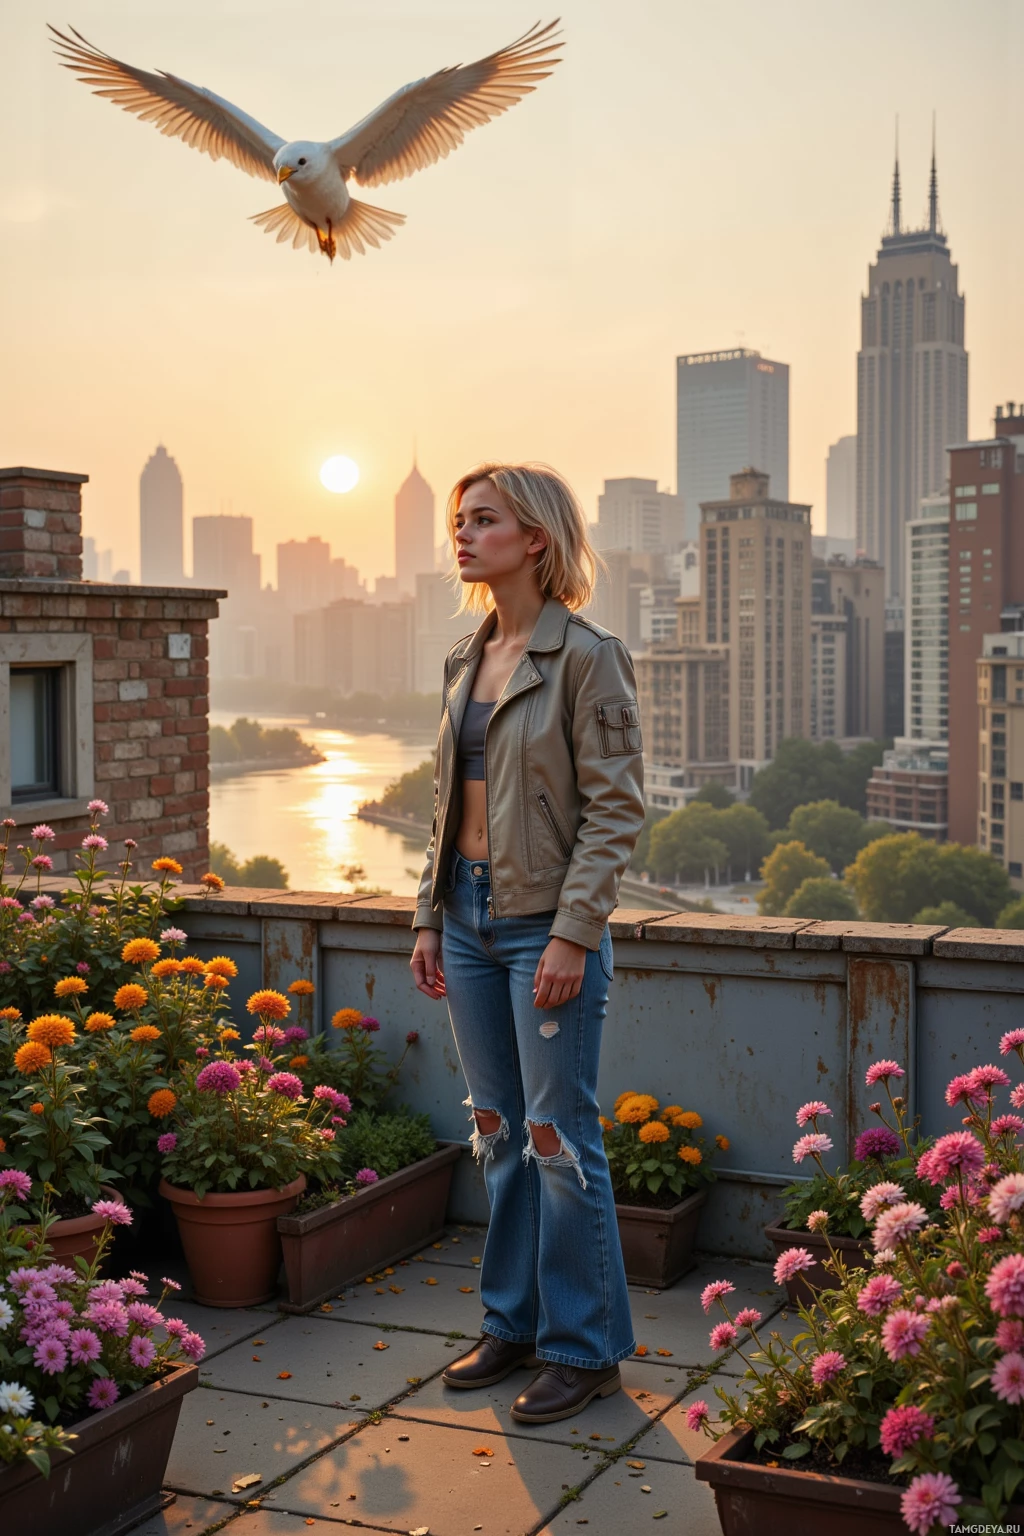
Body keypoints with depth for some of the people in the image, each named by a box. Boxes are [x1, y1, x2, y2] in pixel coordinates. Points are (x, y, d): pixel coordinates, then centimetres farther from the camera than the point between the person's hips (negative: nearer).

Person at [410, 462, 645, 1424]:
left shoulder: (585, 657, -11)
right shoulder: (466, 660, 11)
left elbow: (615, 807, -14)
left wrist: (572, 935, -18)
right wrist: (429, 916, 12)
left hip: (546, 921, -7)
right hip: (469, 916, 7)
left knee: (558, 1135, 0)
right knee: (497, 1128, 14)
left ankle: (584, 1346, 14)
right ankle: (514, 1321, 28)